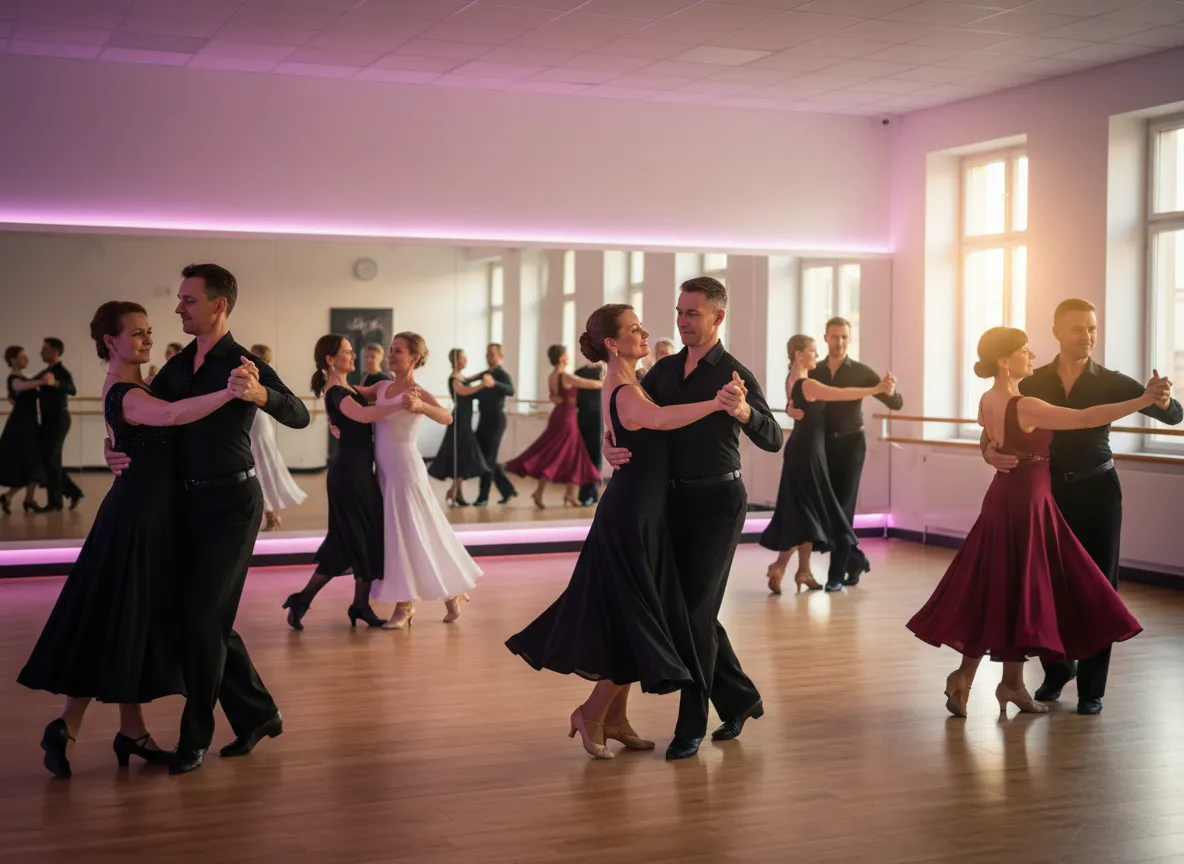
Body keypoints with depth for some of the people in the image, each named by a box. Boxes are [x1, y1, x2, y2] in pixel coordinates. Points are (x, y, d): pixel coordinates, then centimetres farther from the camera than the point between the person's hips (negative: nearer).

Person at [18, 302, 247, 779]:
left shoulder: (129, 389, 12)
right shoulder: (125, 395, -20)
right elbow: (174, 415, -41)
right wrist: (228, 392, -53)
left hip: (149, 513, 10)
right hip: (137, 515, -10)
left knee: (141, 622, 12)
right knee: (115, 622, -3)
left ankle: (131, 731, 18)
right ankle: (66, 726, 6)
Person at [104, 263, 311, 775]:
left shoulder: (243, 364, -12)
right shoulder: (178, 366, 7)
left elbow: (299, 417, -24)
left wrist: (259, 393, -43)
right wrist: (113, 447, -5)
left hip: (232, 502, -7)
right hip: (191, 501, 7)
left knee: (203, 617, -9)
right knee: (206, 617, 10)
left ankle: (195, 737, 4)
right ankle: (257, 714, 25)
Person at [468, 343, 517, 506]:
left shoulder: (502, 374, -12)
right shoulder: (485, 373, 13)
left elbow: (511, 390, -32)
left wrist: (494, 383, -47)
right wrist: (466, 384, 9)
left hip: (495, 419, -9)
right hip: (485, 419, 9)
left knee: (488, 458, -4)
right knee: (484, 457, 11)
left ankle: (483, 497, 2)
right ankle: (507, 489, 21)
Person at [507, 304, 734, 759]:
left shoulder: (625, 383, 11)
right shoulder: (624, 392, -21)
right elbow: (660, 419, -43)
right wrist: (715, 402, -51)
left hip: (637, 513, 10)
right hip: (632, 516, -10)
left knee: (631, 618, 16)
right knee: (639, 623, -1)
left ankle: (615, 717, 26)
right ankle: (591, 714, 13)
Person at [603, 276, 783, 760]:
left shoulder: (734, 374, -11)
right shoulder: (665, 369, 7)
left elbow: (773, 441, -17)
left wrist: (743, 412, -37)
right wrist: (610, 447, -9)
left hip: (718, 501, -6)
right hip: (676, 498, 7)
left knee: (697, 609, -5)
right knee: (686, 604, 12)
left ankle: (691, 726, 5)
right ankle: (739, 698, 29)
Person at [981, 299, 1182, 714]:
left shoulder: (1111, 383, -3)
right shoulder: (1032, 384, 0)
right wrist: (989, 451, -22)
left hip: (1097, 493, -1)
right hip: (1049, 491, 2)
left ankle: (1091, 687, 9)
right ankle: (1057, 669, 29)